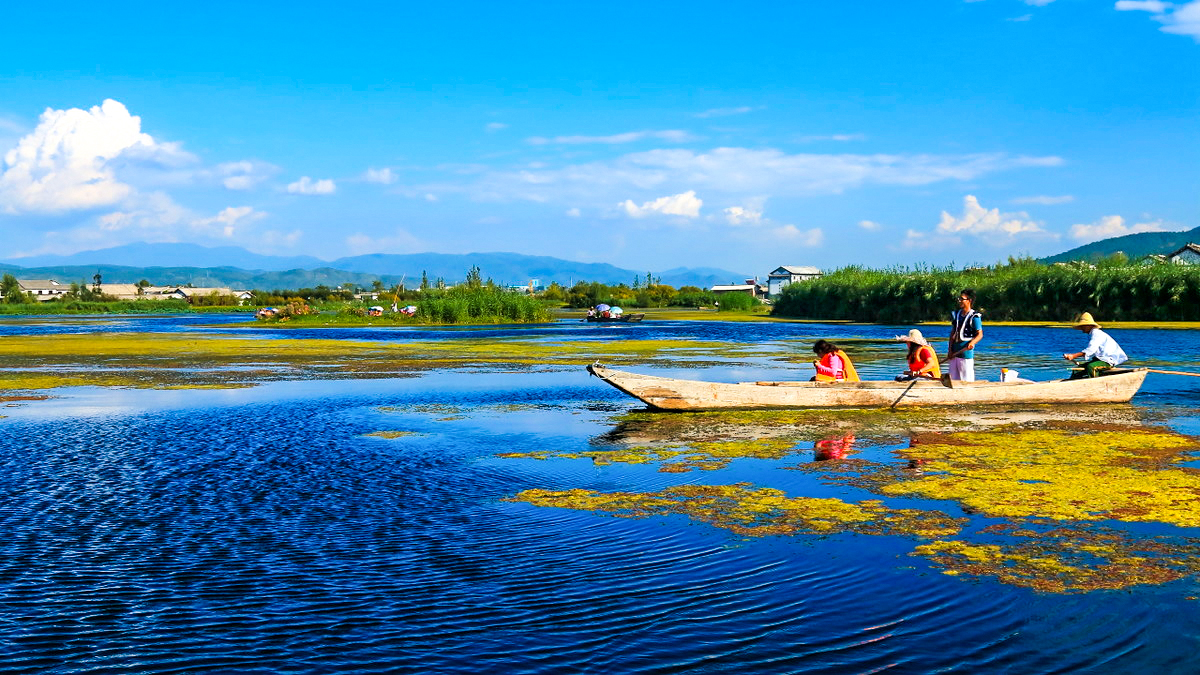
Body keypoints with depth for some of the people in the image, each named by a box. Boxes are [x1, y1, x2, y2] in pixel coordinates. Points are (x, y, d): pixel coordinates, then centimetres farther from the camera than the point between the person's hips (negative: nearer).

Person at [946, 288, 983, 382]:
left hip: (966, 351, -7)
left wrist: (972, 342, -30)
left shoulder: (974, 317, -8)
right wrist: (950, 349, 5)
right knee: (953, 379, 10)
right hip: (954, 351, 7)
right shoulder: (956, 314, 13)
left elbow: (980, 334, -10)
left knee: (967, 381, -5)